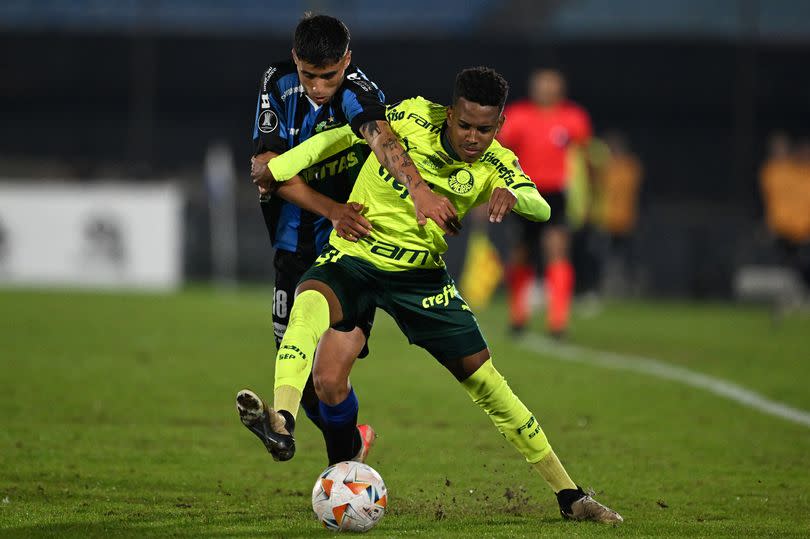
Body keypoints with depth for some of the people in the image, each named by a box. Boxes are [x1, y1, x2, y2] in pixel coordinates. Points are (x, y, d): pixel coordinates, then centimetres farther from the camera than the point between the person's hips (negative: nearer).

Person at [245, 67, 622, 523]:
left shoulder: (494, 164, -8)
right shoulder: (410, 118, -12)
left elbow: (541, 208, -24)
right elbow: (340, 136, 0)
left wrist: (512, 196, -47)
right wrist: (275, 169, -5)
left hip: (421, 275, 2)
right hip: (354, 258, -2)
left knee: (485, 381, 0)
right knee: (311, 302, -36)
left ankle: (570, 495, 13)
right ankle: (282, 422, -57)